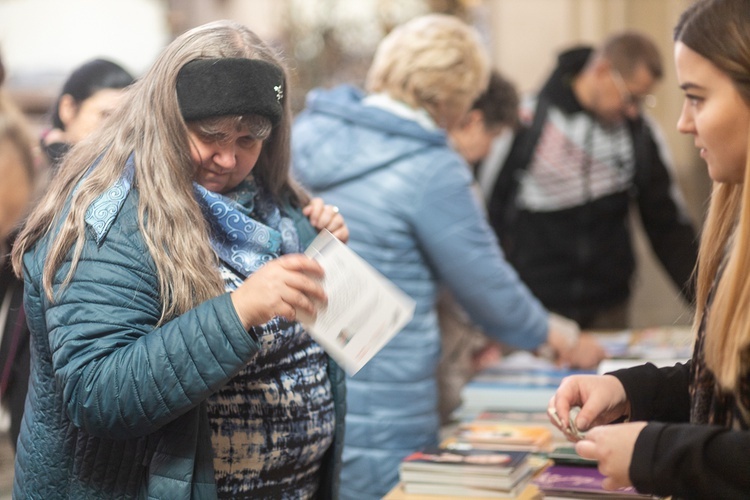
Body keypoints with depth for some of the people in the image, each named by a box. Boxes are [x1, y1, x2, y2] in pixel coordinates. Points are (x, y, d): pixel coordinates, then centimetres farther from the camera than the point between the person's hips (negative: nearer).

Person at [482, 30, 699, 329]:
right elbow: (486, 211, -2)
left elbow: (668, 226, 7)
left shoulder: (641, 133, 2)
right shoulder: (528, 119, -9)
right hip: (536, 310, -3)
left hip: (609, 312, 3)